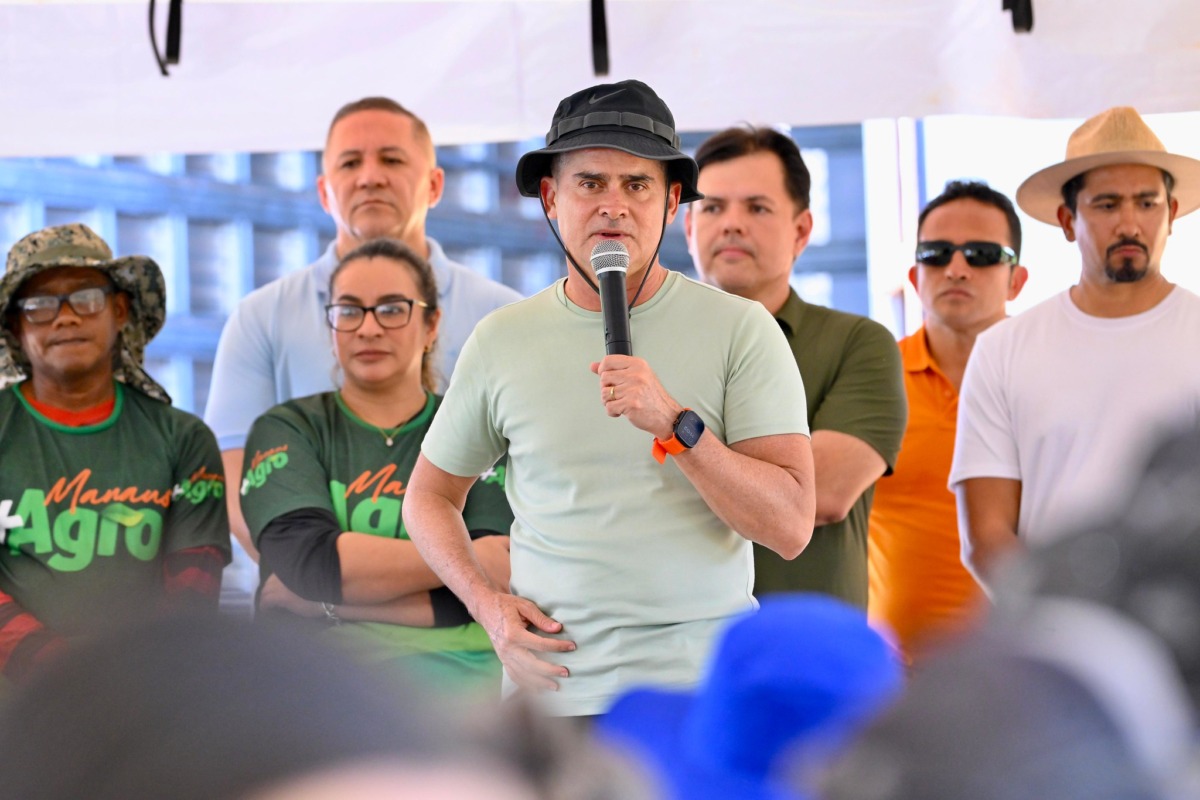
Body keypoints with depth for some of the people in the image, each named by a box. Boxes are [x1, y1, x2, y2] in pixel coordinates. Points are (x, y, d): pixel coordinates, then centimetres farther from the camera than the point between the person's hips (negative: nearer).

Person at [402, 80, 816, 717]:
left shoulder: (740, 329, -2)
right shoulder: (502, 340, 5)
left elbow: (791, 527, -9)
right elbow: (429, 494, 18)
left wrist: (676, 426, -21)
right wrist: (488, 604, 0)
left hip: (705, 678, -1)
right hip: (553, 684, 2)